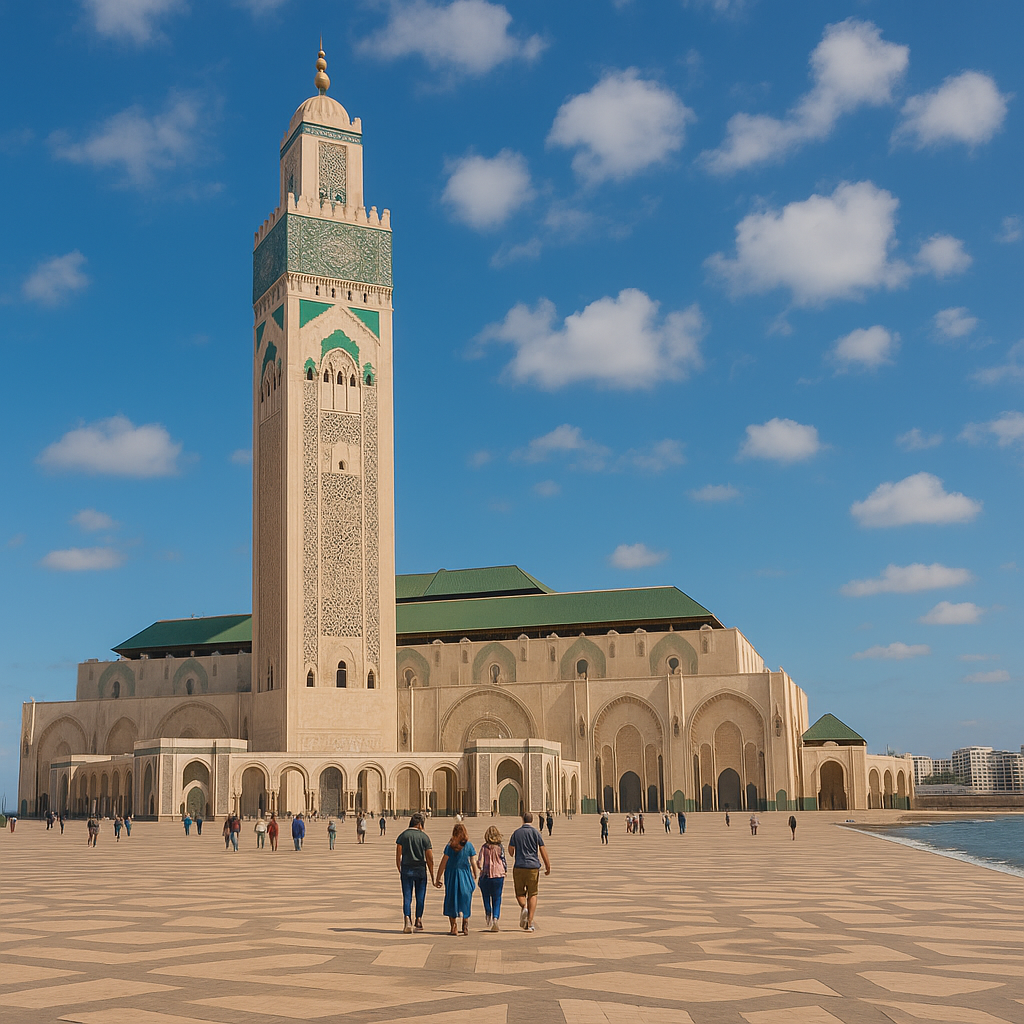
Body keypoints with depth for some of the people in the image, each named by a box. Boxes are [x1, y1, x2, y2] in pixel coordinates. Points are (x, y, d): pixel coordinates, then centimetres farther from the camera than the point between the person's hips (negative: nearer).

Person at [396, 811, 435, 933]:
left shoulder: (403, 836, 0)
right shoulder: (424, 837, -3)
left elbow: (398, 856, -1)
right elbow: (429, 858, -3)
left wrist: (400, 871, 12)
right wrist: (432, 875, 5)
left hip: (406, 869, 1)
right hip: (420, 869, -1)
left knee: (407, 896, 2)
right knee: (420, 896, 13)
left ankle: (408, 920, -16)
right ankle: (418, 920, 20)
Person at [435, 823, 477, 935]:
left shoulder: (450, 846, -3)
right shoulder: (469, 846, -1)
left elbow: (443, 863, -3)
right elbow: (473, 863, 0)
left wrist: (437, 878, 1)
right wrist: (475, 877, 11)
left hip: (451, 875, 0)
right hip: (465, 875, 0)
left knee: (451, 901, 8)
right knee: (465, 901, 14)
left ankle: (454, 928, 6)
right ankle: (465, 926, 14)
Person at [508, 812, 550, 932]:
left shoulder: (516, 833, 4)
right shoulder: (536, 833, 1)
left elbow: (510, 850, 3)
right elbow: (542, 850, -1)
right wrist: (548, 866, 6)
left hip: (519, 867, 0)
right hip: (533, 866, 0)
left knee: (520, 893, 12)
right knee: (532, 894, 7)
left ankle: (523, 907, -21)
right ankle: (529, 923, -2)